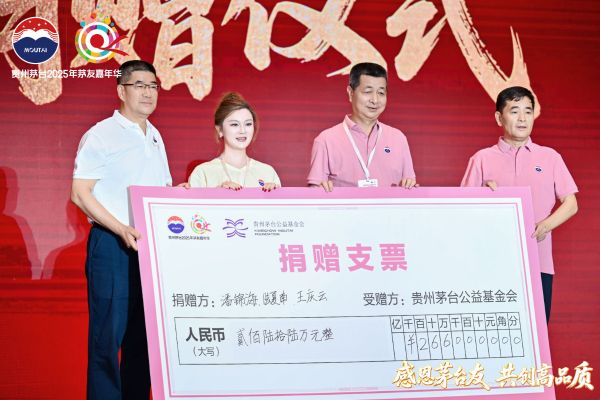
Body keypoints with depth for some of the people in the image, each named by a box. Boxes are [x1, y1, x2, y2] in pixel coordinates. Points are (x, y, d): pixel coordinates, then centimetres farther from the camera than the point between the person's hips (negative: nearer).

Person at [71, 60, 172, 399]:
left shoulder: (155, 137, 15)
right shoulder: (101, 136, -6)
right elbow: (80, 193, -11)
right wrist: (122, 230, -20)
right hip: (112, 244, -7)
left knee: (143, 333, 9)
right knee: (109, 333, -6)